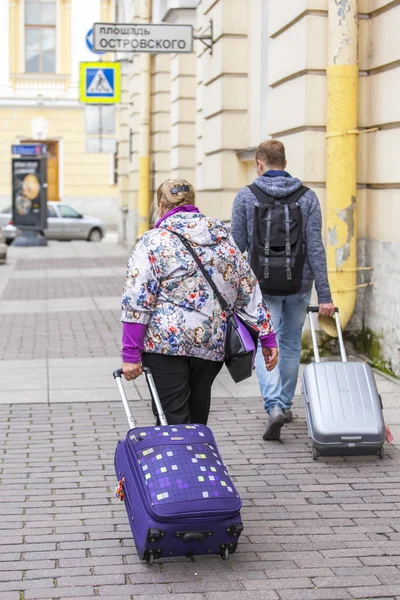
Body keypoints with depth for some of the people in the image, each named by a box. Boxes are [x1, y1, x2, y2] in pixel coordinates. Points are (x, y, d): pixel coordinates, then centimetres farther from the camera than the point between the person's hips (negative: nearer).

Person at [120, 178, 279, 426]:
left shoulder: (154, 242, -3)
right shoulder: (224, 240, 12)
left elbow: (137, 302, -10)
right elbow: (250, 292, 12)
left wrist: (130, 354, -9)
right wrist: (268, 338, 15)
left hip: (165, 343, -5)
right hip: (212, 346, 5)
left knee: (173, 422, -3)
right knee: (197, 420, 16)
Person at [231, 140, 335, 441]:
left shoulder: (246, 196, -4)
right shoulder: (307, 197, -1)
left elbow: (237, 246, -3)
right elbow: (315, 248, -6)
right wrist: (325, 295, -5)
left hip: (262, 285, -2)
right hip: (299, 284, 2)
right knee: (291, 344, 18)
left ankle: (274, 405, -20)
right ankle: (285, 404, 29)